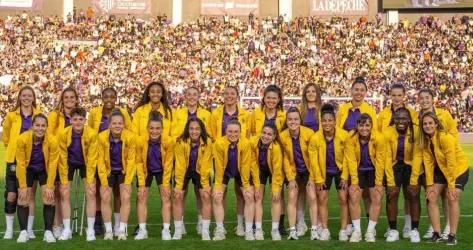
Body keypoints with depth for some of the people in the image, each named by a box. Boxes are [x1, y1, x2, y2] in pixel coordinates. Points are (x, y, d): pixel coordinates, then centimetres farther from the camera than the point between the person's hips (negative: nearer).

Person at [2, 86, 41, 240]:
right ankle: (9, 229, 9)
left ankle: (29, 229, 14)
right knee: (11, 195, -3)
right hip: (14, 160, 0)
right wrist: (11, 150, 13)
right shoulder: (11, 116, 1)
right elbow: (5, 137, 15)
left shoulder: (39, 116, 1)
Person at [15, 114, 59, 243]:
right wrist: (23, 186, -17)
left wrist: (49, 186, -18)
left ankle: (48, 231, 0)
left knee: (49, 198, -8)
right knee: (23, 198, -4)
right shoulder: (22, 139, -30)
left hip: (45, 170, 0)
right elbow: (21, 163, -21)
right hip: (27, 170, 0)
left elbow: (52, 164, -21)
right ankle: (23, 231, 5)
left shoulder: (52, 140, -30)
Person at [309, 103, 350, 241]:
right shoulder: (315, 138, -20)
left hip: (340, 170, -1)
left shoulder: (344, 135, -22)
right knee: (322, 199, -1)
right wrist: (319, 179, -8)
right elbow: (314, 160, -10)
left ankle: (343, 230, 5)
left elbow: (347, 157, -13)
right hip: (324, 171, 1)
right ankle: (324, 230, 8)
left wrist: (345, 177, -12)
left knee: (343, 199, -4)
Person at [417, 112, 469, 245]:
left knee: (452, 199, -18)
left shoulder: (446, 137, -28)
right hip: (441, 169, 6)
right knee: (431, 197, -5)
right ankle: (437, 234, 0)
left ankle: (452, 235, -8)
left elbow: (452, 163, -27)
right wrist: (430, 184, -15)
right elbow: (428, 162, -9)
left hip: (458, 169, -6)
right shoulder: (425, 140, -8)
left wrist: (451, 185, -26)